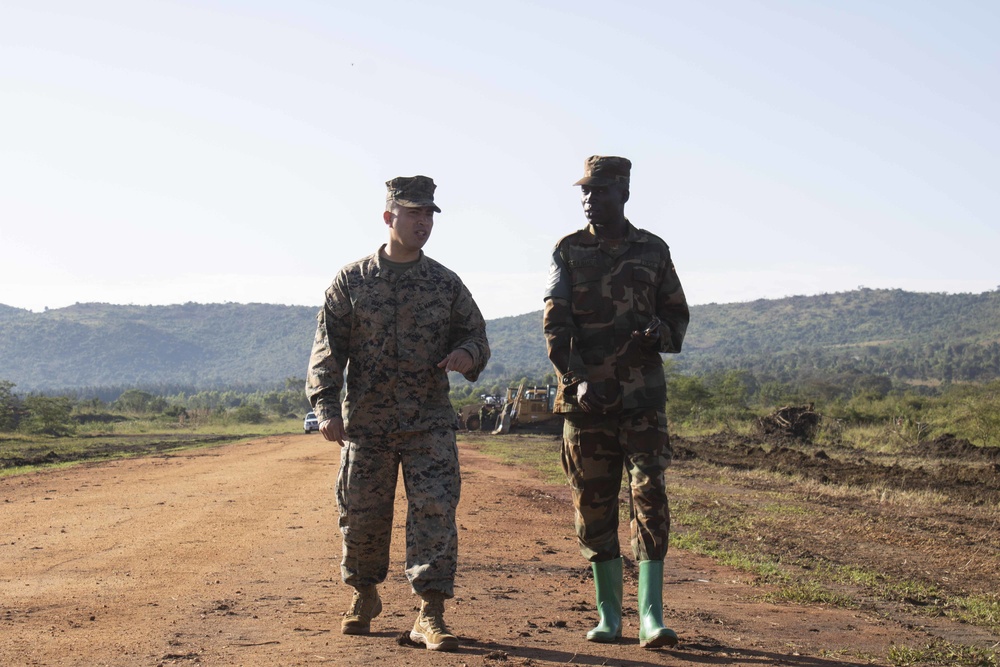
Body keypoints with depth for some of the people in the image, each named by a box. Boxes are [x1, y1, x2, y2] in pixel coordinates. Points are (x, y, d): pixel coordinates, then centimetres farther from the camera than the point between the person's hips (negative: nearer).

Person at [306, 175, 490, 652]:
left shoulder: (446, 284, 7)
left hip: (429, 424, 0)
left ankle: (430, 615, -6)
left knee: (435, 513, -9)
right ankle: (364, 595, 33)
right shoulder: (352, 281, 3)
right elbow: (328, 346, 0)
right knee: (361, 515, 9)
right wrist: (325, 406, -11)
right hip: (365, 423, 0)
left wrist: (467, 353, -11)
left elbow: (476, 334, 14)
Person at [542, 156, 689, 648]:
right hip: (585, 399, 0)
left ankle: (651, 616, -11)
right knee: (593, 506, 5)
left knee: (650, 496, -11)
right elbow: (555, 325, -4)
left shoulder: (653, 251, 7)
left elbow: (678, 317, 13)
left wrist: (658, 333, -11)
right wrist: (578, 379, -18)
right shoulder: (568, 252, 4)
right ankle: (608, 615, 16)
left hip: (642, 397, 0)